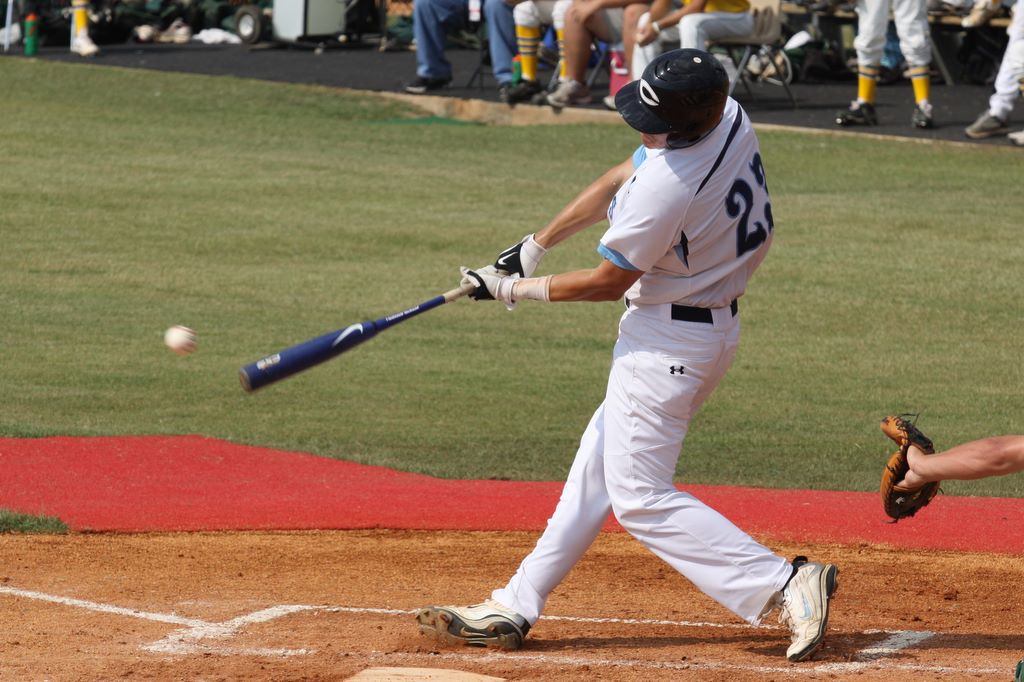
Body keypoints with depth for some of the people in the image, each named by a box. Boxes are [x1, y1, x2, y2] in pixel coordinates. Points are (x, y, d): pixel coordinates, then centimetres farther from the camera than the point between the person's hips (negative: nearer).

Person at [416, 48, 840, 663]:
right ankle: (515, 609, 24)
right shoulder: (729, 116, -5)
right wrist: (536, 245, 11)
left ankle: (787, 584, -11)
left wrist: (515, 290, -2)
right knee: (597, 466, 16)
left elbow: (608, 282, -15)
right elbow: (618, 182, 8)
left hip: (669, 340, -10)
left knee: (638, 496, -5)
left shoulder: (668, 186, -31)